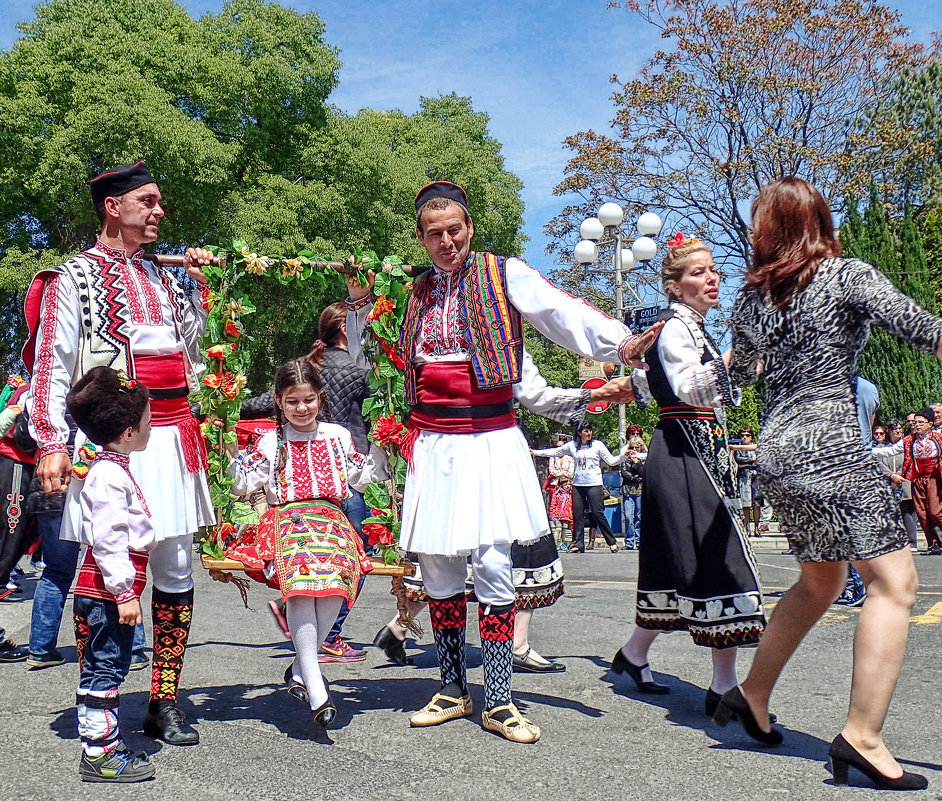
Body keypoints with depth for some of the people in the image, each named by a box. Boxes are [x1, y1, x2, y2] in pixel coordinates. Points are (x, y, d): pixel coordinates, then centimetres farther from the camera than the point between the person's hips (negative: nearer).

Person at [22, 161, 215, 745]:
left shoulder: (161, 275, 19)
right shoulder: (75, 277, 2)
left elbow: (192, 351, 25)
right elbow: (51, 366, -4)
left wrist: (194, 287, 14)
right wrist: (52, 444, -12)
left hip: (174, 435, 6)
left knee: (177, 570, 7)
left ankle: (165, 703, 18)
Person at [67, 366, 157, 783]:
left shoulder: (114, 468, 16)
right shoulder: (109, 475, -18)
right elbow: (107, 539, -24)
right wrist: (124, 592, -25)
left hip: (107, 593, 10)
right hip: (105, 593, -10)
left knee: (106, 671, 16)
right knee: (103, 672, -3)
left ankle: (104, 745, 25)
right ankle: (99, 755, 5)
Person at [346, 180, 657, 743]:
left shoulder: (504, 274, 2)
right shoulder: (413, 291, 14)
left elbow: (562, 312, -14)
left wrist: (619, 342, -30)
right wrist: (359, 303, 6)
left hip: (492, 440, -4)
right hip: (433, 444, 4)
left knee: (493, 563, -8)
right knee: (438, 566, 7)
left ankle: (498, 701, 4)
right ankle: (453, 690, 22)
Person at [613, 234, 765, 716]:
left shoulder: (692, 329, 19)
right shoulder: (677, 327, -12)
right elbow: (689, 390, -28)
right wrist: (733, 356, -37)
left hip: (698, 455, 10)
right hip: (687, 454, -10)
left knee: (680, 561, 14)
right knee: (719, 556, -13)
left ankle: (634, 653, 27)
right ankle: (725, 685, -10)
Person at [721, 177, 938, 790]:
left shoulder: (755, 294, 11)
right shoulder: (847, 275, -4)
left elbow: (739, 374, 24)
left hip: (777, 452, 7)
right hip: (832, 447, -7)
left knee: (821, 582, 22)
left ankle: (753, 695, 30)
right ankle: (863, 737, -12)